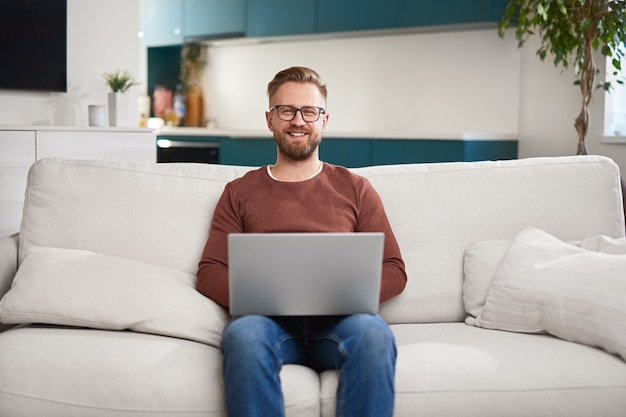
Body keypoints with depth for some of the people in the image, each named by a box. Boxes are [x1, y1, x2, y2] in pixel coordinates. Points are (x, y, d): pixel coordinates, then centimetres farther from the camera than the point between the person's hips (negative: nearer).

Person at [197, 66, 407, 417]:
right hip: (268, 318, 0)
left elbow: (394, 271, 14)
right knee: (243, 333, -37)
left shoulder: (355, 189, 21)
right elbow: (210, 272, 12)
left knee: (373, 332, -36)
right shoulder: (239, 193, 21)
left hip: (337, 320, 0)